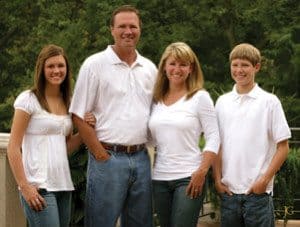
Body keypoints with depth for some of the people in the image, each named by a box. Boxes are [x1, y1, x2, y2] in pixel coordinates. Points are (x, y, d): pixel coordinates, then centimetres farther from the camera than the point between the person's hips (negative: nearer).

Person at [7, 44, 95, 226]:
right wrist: (24, 186, -13)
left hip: (63, 184, 7)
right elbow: (13, 149, -7)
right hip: (38, 187, -7)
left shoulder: (67, 102, 14)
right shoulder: (28, 99, -5)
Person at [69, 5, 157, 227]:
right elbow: (80, 116, -6)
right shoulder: (95, 64, -4)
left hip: (141, 158, 5)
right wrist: (100, 155, -9)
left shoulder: (150, 68, 12)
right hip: (108, 158, -5)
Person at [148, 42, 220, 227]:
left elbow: (213, 139, -6)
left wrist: (202, 172, -13)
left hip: (188, 177, -5)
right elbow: (151, 138, 12)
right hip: (159, 178, 5)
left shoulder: (200, 97, -2)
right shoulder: (157, 99, 10)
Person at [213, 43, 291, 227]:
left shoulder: (269, 102, -2)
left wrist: (265, 180, -9)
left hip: (257, 191, -3)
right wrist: (218, 179, 2)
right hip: (228, 190, 4)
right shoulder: (222, 102, 9)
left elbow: (283, 148, -2)